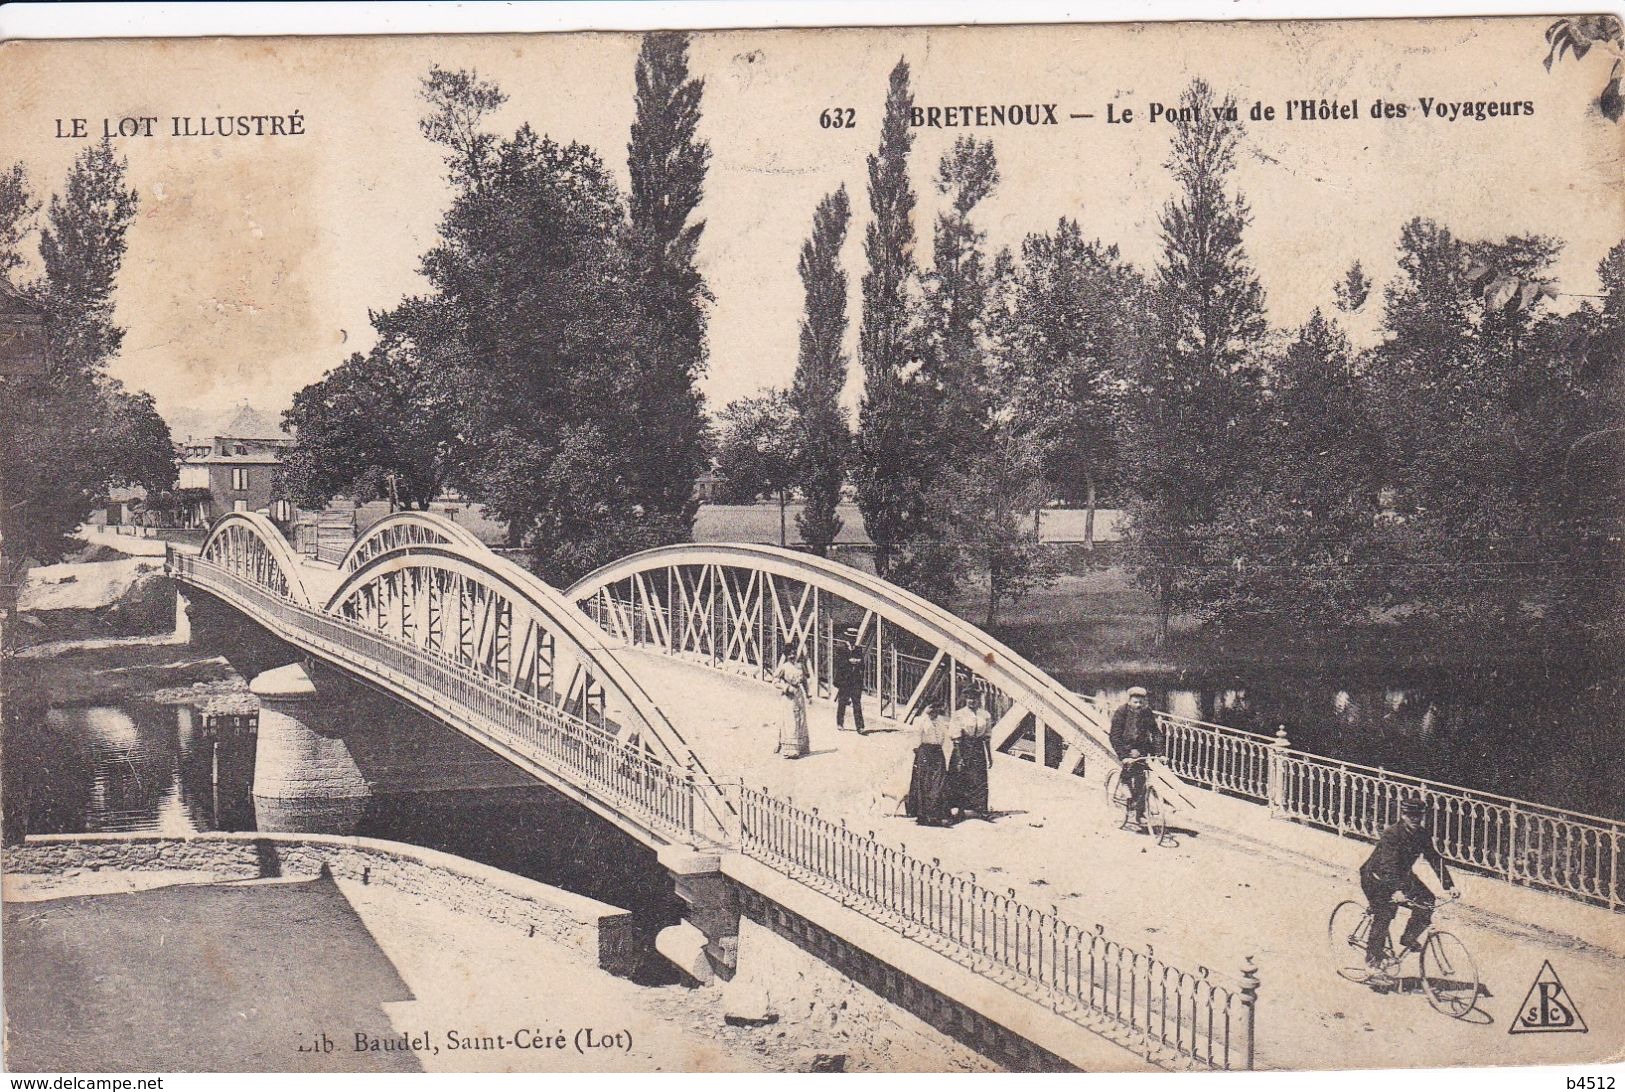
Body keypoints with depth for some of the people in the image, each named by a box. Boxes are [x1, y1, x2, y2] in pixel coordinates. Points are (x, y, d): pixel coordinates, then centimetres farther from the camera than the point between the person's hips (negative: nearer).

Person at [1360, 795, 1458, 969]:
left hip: (1402, 874, 6)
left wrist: (1449, 885, -22)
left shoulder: (1422, 835, -10)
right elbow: (1389, 864, -39)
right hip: (1376, 876, -6)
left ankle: (1409, 938, 5)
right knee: (1384, 914, -15)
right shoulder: (1392, 834, -29)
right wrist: (1397, 890, -52)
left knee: (1427, 900, -12)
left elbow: (1435, 859, -11)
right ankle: (1373, 956, 3)